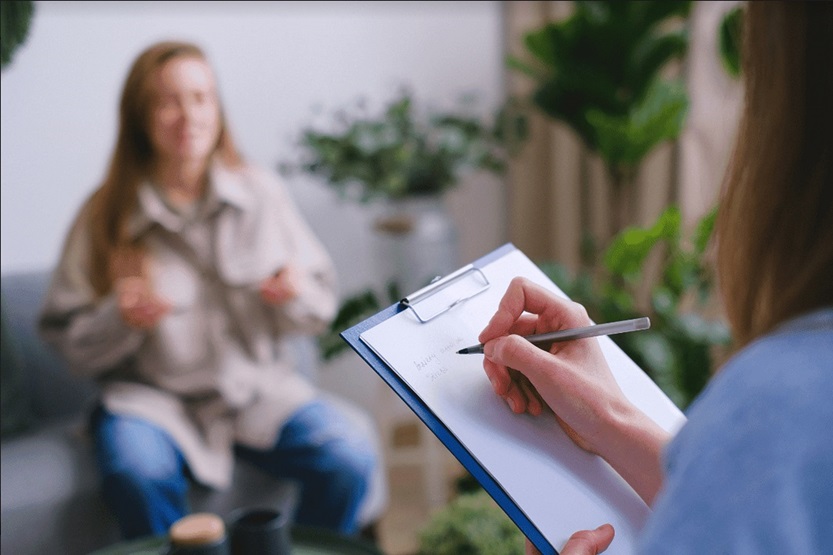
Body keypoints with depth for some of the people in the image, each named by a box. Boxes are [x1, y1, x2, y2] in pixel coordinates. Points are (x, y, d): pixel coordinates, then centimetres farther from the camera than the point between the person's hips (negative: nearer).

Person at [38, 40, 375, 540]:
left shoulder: (262, 193, 1)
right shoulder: (105, 216, -2)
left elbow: (322, 306, 6)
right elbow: (68, 342, 1)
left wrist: (297, 294, -16)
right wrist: (120, 319, -19)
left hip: (261, 386, 2)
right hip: (153, 394, -1)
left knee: (350, 461, -22)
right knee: (139, 477, -33)